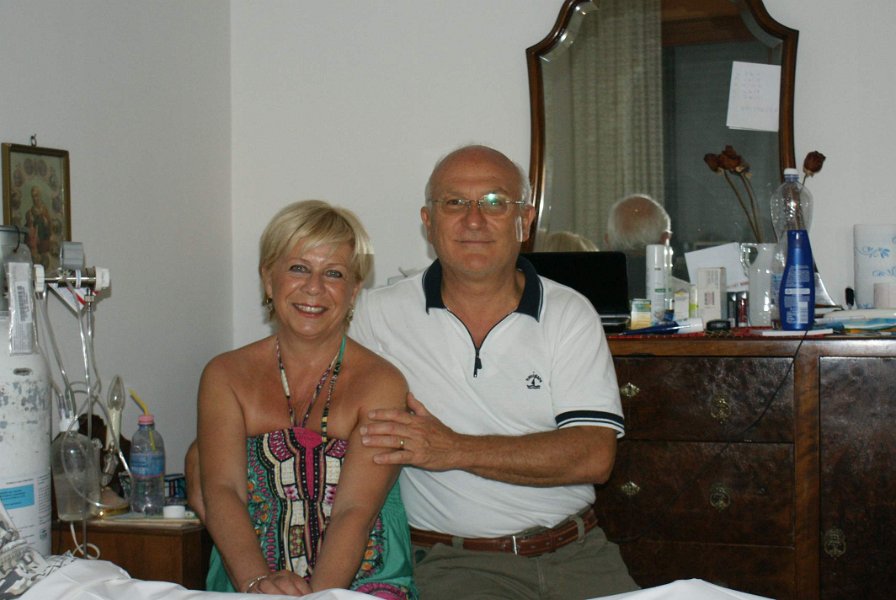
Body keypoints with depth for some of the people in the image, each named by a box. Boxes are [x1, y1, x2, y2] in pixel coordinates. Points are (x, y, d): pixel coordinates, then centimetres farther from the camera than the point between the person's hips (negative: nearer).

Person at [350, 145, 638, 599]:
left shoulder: (569, 314, 5)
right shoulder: (379, 314, 5)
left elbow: (594, 455, -6)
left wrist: (454, 450, -14)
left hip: (575, 553, 2)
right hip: (453, 561, -2)